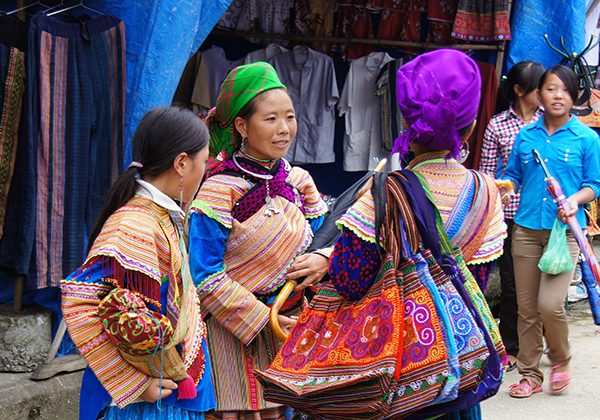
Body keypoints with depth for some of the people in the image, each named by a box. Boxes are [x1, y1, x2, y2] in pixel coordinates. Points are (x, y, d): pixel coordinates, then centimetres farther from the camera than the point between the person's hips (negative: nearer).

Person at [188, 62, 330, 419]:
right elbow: (204, 276, -14)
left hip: (291, 324, 5)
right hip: (235, 334, -5)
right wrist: (262, 318, -17)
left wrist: (324, 260, -13)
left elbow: (322, 237, 12)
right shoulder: (219, 190, -12)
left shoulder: (298, 181, 6)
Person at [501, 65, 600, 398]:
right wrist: (507, 187, -6)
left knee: (550, 304, -14)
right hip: (526, 229, 3)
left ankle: (560, 361, 15)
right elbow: (514, 175, 16)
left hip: (564, 231, -3)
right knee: (527, 308, 6)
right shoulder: (526, 136, 9)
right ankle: (530, 374, 20)